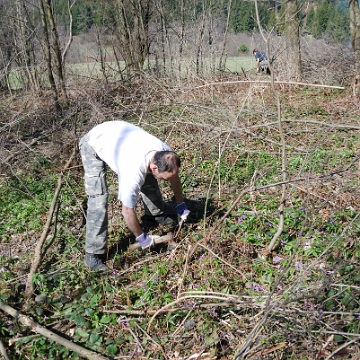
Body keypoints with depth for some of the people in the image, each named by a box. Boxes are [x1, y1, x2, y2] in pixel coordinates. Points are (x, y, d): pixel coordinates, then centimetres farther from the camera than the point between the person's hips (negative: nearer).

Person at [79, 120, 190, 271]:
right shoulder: (133, 173, -42)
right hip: (94, 144, -7)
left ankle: (157, 214, 32)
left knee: (148, 178, 6)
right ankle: (93, 255, -10)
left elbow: (174, 177, 1)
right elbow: (127, 211, -28)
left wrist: (181, 205, 9)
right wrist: (142, 238, -15)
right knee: (98, 198, -18)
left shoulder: (166, 155, -23)